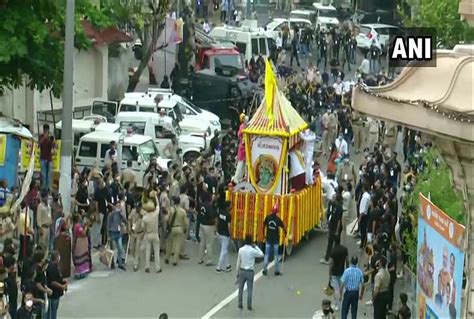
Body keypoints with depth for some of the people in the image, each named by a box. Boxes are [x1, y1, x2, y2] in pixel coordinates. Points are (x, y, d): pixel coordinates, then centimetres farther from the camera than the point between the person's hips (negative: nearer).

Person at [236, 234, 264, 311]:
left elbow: (238, 262, -1)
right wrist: (256, 246, 6)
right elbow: (261, 254, 2)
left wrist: (237, 272, 9)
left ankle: (240, 305, 17)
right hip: (250, 272, -2)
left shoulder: (241, 250, -6)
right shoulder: (253, 251, -15)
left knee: (241, 288, 13)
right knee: (249, 289, 7)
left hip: (242, 271, 2)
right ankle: (249, 306, 10)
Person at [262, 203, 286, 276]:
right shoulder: (278, 219, -14)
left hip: (268, 238, 2)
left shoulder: (267, 218, -7)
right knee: (276, 255, 7)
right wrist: (285, 234, 13)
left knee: (267, 255, 7)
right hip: (276, 239, -2)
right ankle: (277, 271, 9)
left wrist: (264, 234, 17)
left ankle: (265, 270, 6)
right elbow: (283, 228, -7)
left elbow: (264, 226, 3)